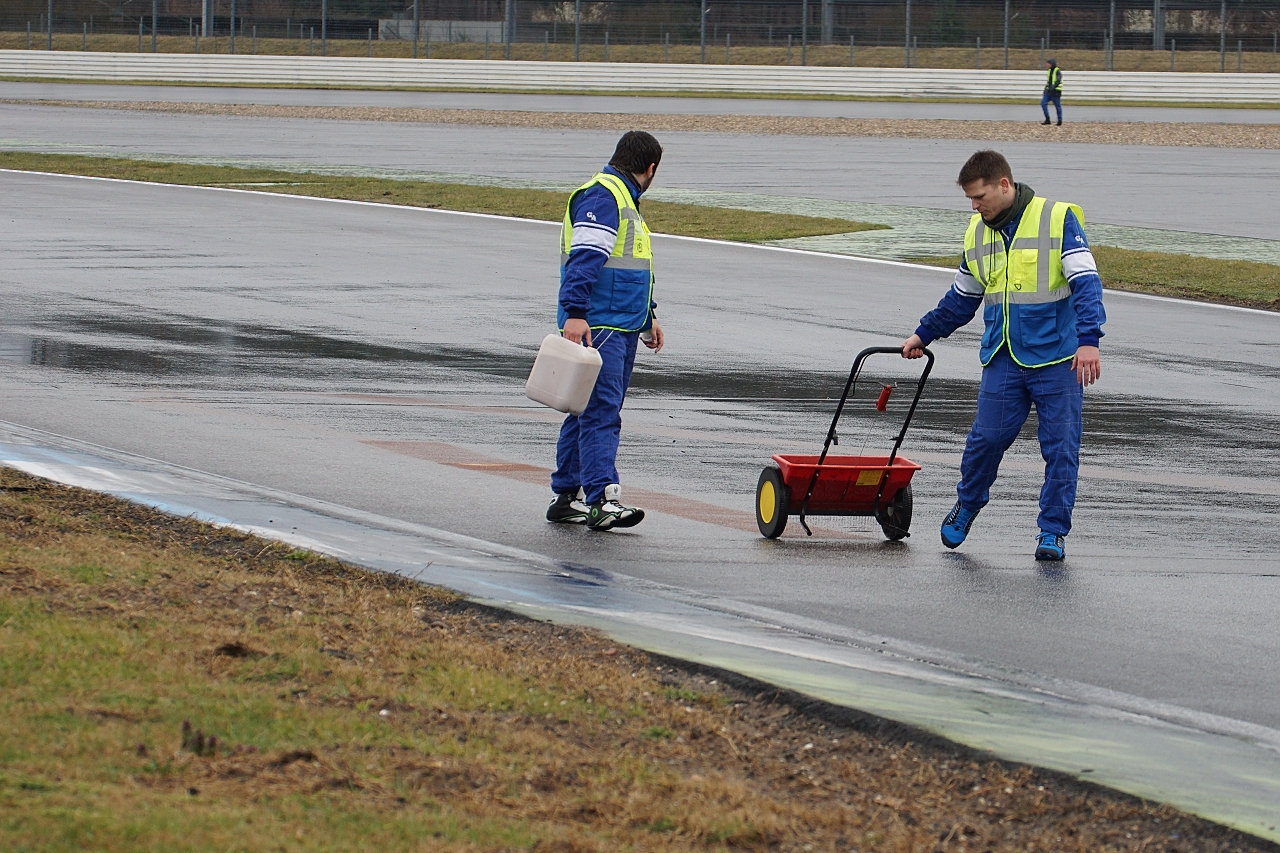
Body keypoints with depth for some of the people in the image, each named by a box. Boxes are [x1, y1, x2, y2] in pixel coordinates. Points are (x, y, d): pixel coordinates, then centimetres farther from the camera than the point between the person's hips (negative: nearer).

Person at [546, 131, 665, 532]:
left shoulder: (623, 198, 24)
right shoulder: (600, 197, -11)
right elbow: (583, 259, -22)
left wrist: (648, 316, 37)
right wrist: (575, 313, -31)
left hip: (622, 325, 11)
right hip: (596, 326, -11)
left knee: (591, 412, 12)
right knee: (600, 412, -16)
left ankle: (566, 496, 16)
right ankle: (601, 499, -23)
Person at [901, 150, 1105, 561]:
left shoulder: (1058, 219, -7)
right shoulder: (978, 232, 11)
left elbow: (1086, 281, -13)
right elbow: (962, 298, 25)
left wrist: (1088, 340, -24)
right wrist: (924, 334, 27)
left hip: (1056, 358, -4)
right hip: (1003, 359, 4)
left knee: (1060, 447, -1)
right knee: (988, 436, -1)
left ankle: (1053, 531, 9)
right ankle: (967, 504, 24)